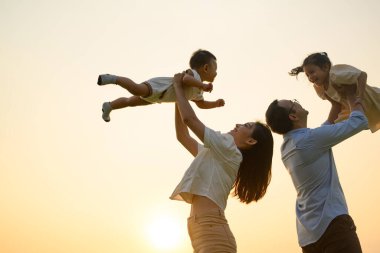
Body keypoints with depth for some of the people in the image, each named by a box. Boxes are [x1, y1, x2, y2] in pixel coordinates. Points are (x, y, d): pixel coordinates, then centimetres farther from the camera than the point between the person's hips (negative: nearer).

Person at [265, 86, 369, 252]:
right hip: (331, 224, -9)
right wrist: (350, 96, 14)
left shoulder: (286, 147, 14)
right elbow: (359, 122, -3)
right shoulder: (310, 138, -13)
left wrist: (337, 104, 31)